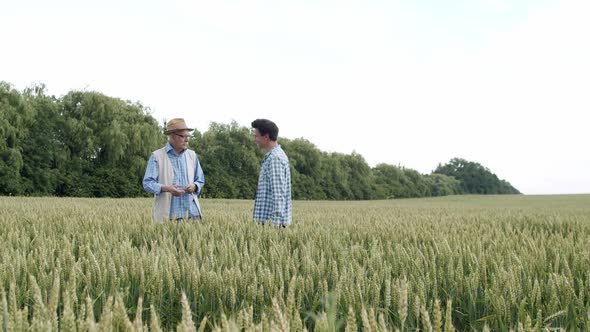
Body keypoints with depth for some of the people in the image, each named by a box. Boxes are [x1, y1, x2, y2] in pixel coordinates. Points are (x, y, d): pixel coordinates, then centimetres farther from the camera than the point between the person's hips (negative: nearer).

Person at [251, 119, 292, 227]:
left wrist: (275, 221, -23)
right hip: (267, 218, 10)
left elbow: (278, 193, -21)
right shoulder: (274, 156, 17)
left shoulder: (275, 158, -14)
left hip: (271, 219, -10)